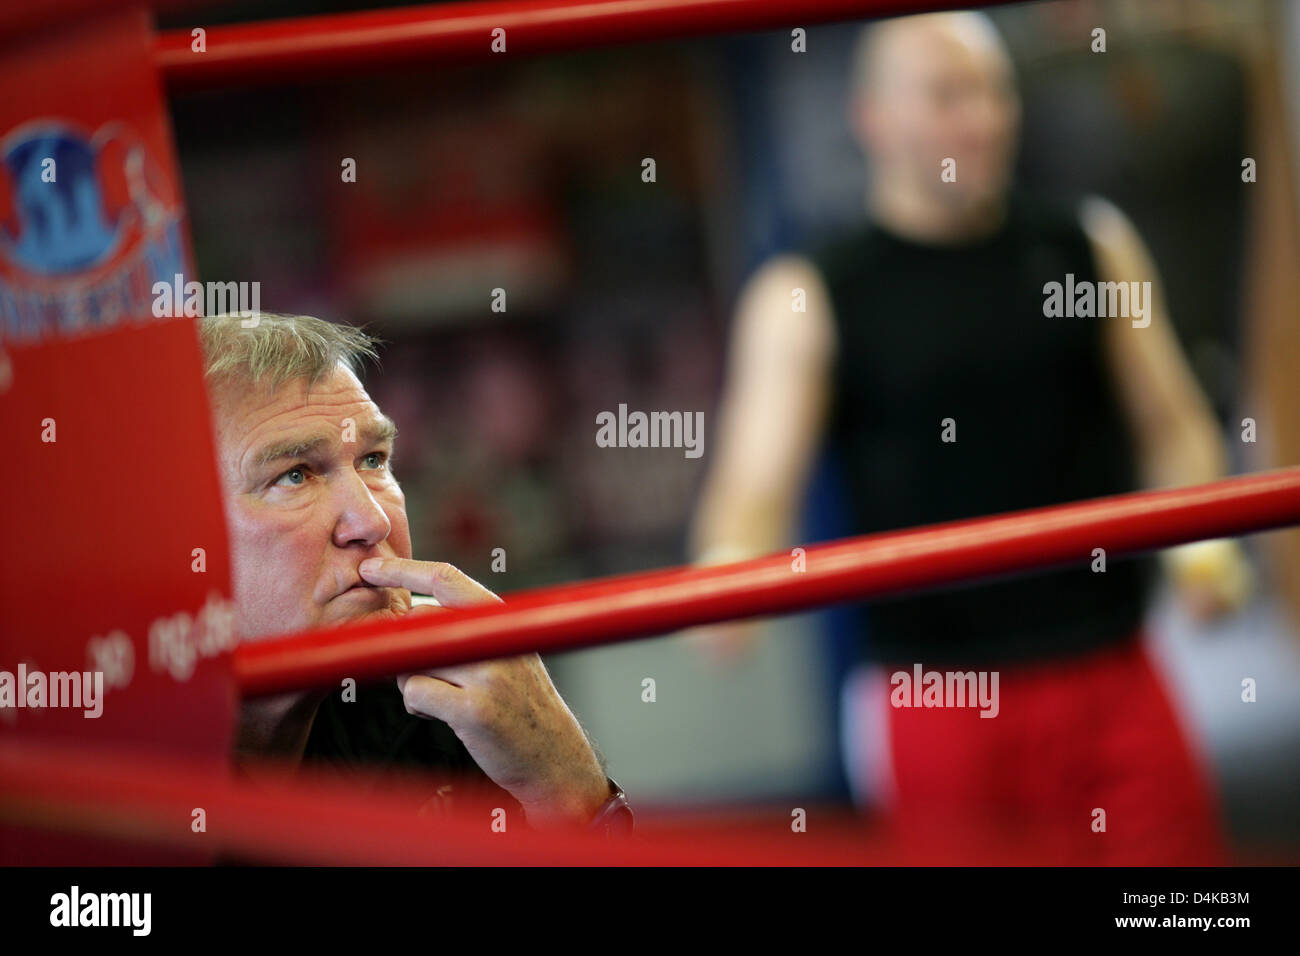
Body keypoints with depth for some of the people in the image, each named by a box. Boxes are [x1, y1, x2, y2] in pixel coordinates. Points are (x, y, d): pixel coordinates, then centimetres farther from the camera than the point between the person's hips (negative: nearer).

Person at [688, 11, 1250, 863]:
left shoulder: (1089, 247, 9)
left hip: (1111, 673, 3)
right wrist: (727, 578, -28)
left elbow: (1172, 425, 15)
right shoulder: (807, 298, 0)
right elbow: (757, 482, -6)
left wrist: (1205, 541, -4)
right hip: (936, 694, -3)